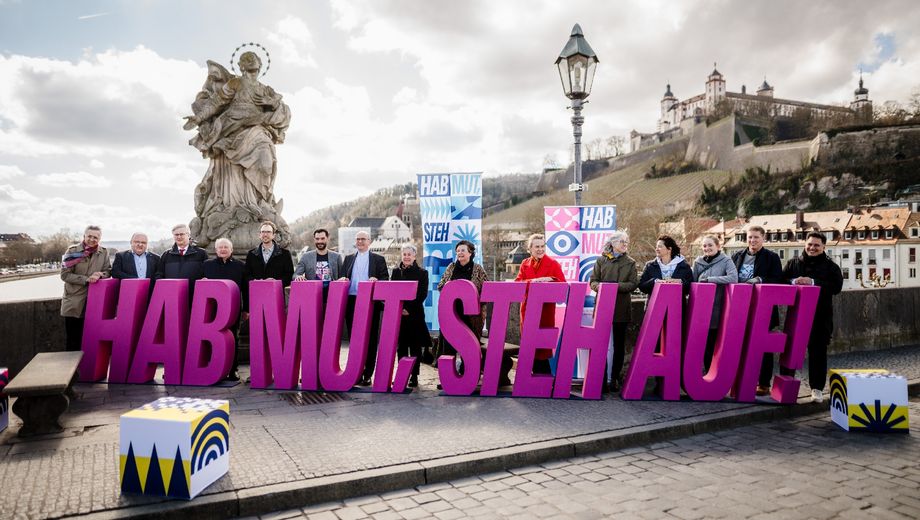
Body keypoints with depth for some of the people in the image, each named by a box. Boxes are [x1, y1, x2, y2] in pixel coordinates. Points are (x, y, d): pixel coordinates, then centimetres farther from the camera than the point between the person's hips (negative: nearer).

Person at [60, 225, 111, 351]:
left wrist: (99, 275, -14)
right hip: (74, 302, -2)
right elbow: (65, 274, -7)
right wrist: (86, 279, -17)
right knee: (73, 339, 5)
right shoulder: (72, 251, -4)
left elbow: (108, 271, 8)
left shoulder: (104, 252, 4)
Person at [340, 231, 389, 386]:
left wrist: (376, 280, -17)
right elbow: (343, 277, 18)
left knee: (370, 339, -1)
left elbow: (385, 279, 3)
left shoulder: (378, 259, 9)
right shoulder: (348, 259, 19)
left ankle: (367, 374, 4)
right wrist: (343, 279, -4)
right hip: (351, 302, 3)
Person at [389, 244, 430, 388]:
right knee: (401, 345, 5)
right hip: (399, 314, 2)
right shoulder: (396, 271, 11)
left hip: (415, 314, -2)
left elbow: (423, 294, -2)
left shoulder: (422, 273, 3)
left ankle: (414, 376, 7)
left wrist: (409, 309, -10)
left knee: (415, 346, 1)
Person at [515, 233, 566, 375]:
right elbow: (517, 282, -1)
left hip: (546, 307, -3)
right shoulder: (525, 263, 12)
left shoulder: (553, 263, 1)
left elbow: (562, 284, -7)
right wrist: (532, 281, -17)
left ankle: (544, 374, 9)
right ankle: (538, 373, 16)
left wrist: (547, 281, -23)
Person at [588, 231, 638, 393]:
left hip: (621, 308, 1)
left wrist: (616, 286, -15)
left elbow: (633, 284, -1)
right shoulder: (601, 260, 7)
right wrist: (599, 286, -17)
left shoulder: (630, 263, 8)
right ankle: (602, 376, 9)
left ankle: (615, 377, 16)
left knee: (619, 344, 7)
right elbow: (593, 280, 5)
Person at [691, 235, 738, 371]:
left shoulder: (726, 261, -3)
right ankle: (708, 372, 21)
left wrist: (709, 279, -19)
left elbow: (733, 278, -20)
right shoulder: (698, 262, 7)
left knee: (716, 343, 5)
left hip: (718, 309, -3)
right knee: (705, 344, 7)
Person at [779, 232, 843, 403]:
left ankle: (817, 388, 14)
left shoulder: (831, 266, 3)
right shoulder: (793, 263, 10)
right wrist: (794, 281, -16)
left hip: (820, 316, -2)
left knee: (818, 352, 4)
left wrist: (814, 282, -19)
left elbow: (837, 286, -10)